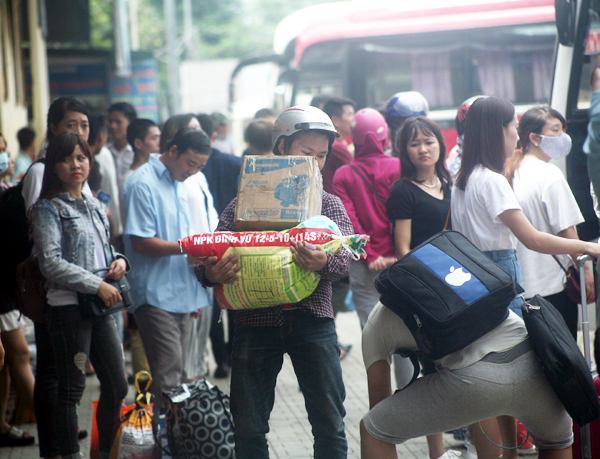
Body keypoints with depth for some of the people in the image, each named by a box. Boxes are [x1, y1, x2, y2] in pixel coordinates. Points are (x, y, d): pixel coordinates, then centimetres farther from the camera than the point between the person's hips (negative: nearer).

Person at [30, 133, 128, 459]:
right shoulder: (48, 209, -6)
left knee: (117, 387, 8)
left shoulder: (95, 207, 15)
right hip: (68, 307, -7)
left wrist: (119, 260, 2)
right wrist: (97, 285, -18)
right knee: (71, 390, 0)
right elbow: (51, 264, -15)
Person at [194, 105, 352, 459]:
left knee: (330, 425, 4)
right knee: (249, 429, 4)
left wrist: (324, 263, -28)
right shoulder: (243, 204, 7)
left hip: (312, 321, 1)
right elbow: (208, 260, 3)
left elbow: (347, 258, -5)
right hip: (256, 322, 0)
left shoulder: (330, 204, 11)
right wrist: (209, 273, -21)